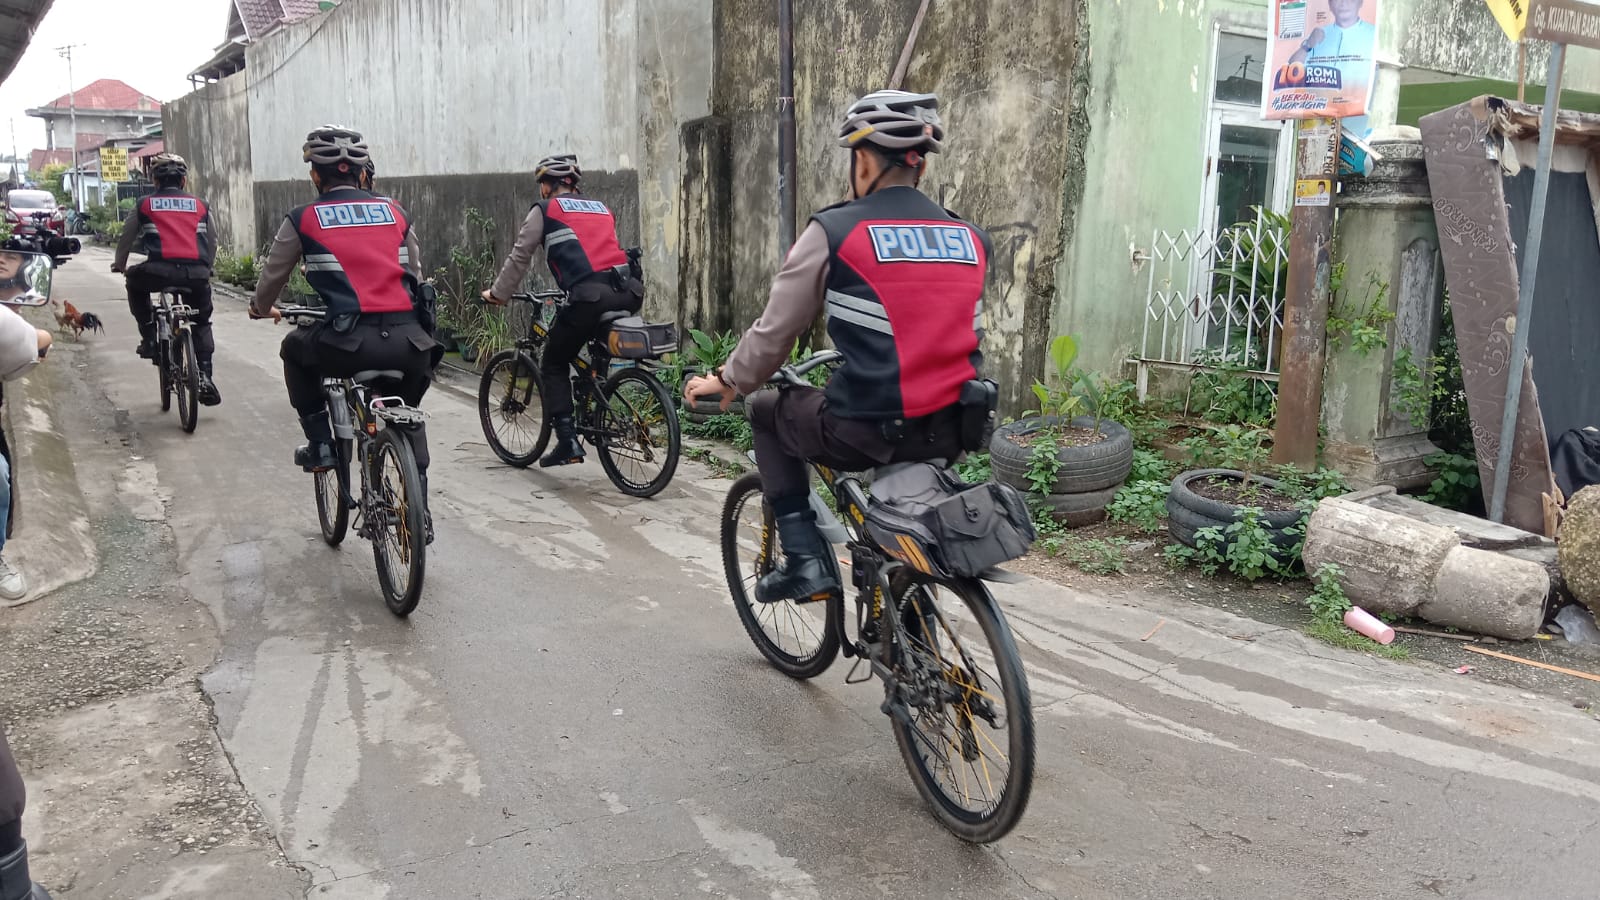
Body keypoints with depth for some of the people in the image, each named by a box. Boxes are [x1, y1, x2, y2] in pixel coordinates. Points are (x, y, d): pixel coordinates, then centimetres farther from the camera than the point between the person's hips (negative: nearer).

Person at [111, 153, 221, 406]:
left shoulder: (145, 205, 15)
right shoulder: (200, 205, 18)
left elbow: (126, 239, 24)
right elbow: (212, 243, 25)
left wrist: (120, 265, 43)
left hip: (159, 271, -1)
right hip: (196, 274, 2)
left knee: (135, 283, 33)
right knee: (202, 322, 22)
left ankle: (150, 338, 24)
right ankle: (205, 376, 8)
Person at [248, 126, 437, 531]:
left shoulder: (303, 219, 10)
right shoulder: (395, 212, 16)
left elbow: (271, 277, 23)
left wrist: (261, 309, 45)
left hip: (351, 342, -3)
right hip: (408, 341, 3)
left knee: (296, 349, 32)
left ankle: (319, 445, 27)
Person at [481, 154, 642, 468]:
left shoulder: (545, 210, 14)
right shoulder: (601, 208, 29)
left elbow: (520, 257, 16)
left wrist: (497, 293, 29)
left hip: (590, 295, -5)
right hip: (629, 292, 5)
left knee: (554, 366, 11)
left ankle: (568, 442, 2)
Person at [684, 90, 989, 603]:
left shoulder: (835, 231, -5)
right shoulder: (971, 238, 9)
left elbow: (775, 329, 1)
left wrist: (729, 382, 20)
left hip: (866, 431, -5)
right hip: (950, 434, 5)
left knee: (768, 411, 23)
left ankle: (805, 558, 15)